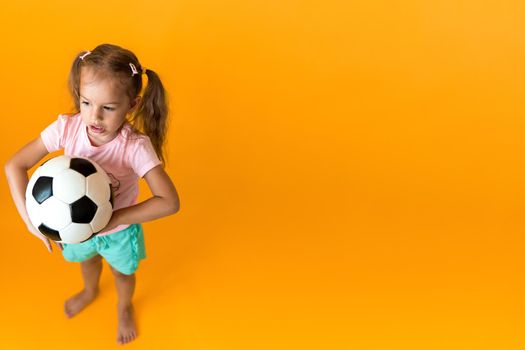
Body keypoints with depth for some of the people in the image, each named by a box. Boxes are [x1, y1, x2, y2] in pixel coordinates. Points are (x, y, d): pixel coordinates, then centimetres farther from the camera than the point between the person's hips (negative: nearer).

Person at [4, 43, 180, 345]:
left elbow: (170, 202, -39)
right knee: (87, 259, 35)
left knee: (123, 272, 29)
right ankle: (90, 291, 71)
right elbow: (15, 166, -23)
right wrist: (31, 218, -32)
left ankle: (125, 307, 63)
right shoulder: (67, 127, -30)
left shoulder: (136, 147, -38)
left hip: (119, 231, -3)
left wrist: (114, 219, -40)